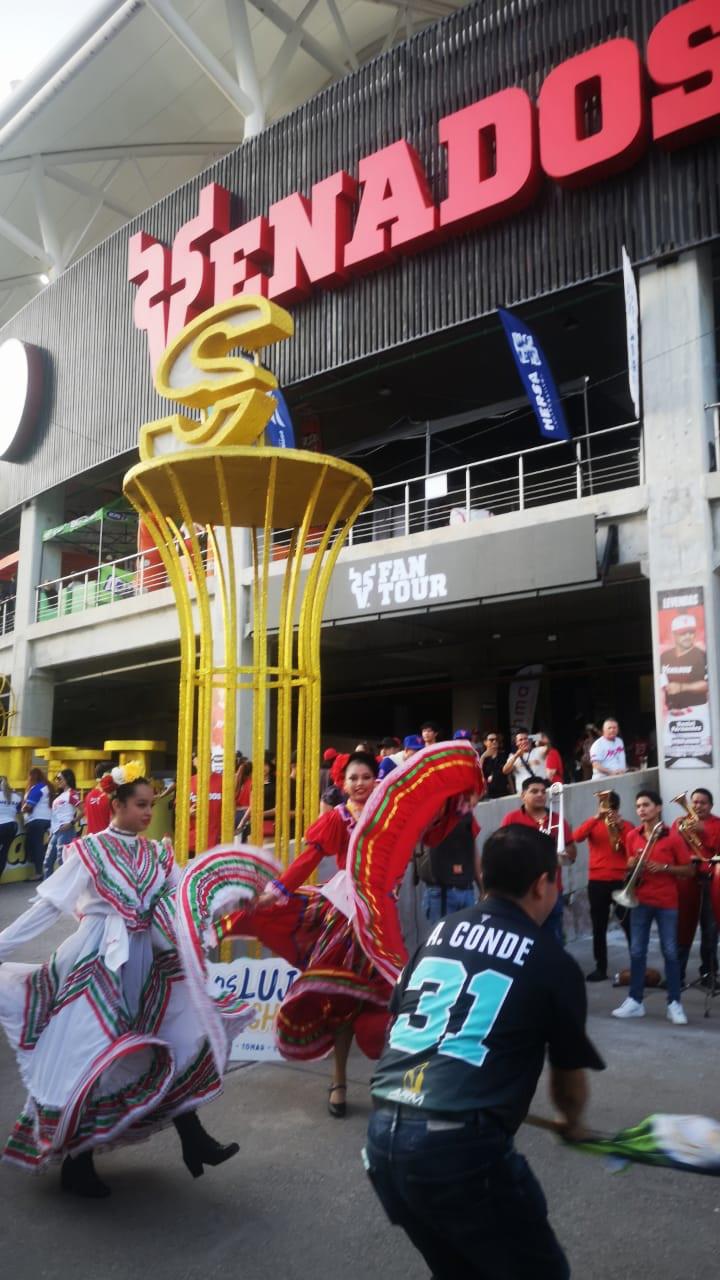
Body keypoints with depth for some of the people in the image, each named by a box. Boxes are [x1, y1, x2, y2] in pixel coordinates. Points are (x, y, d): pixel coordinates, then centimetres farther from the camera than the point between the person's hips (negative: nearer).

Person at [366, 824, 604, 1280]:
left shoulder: (440, 932, 12)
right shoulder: (554, 963, 0)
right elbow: (571, 1082, 13)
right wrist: (573, 1124, 37)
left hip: (381, 1137, 6)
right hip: (461, 1145, -6)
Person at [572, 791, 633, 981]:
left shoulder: (626, 825, 5)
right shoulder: (594, 824, 6)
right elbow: (577, 837, -13)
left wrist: (620, 826, -17)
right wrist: (596, 817, -21)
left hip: (621, 881, -1)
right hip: (597, 882, 1)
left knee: (629, 925, -2)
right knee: (598, 928, 7)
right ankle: (600, 968, 15)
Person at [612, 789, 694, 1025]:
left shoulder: (673, 837, -8)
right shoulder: (632, 836, 3)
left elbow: (689, 870, -4)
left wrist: (664, 867, -18)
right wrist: (632, 864, -9)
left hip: (667, 902, -3)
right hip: (640, 901, 3)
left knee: (670, 952, 2)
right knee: (636, 952, 5)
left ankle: (674, 1003, 11)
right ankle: (635, 1001, 14)